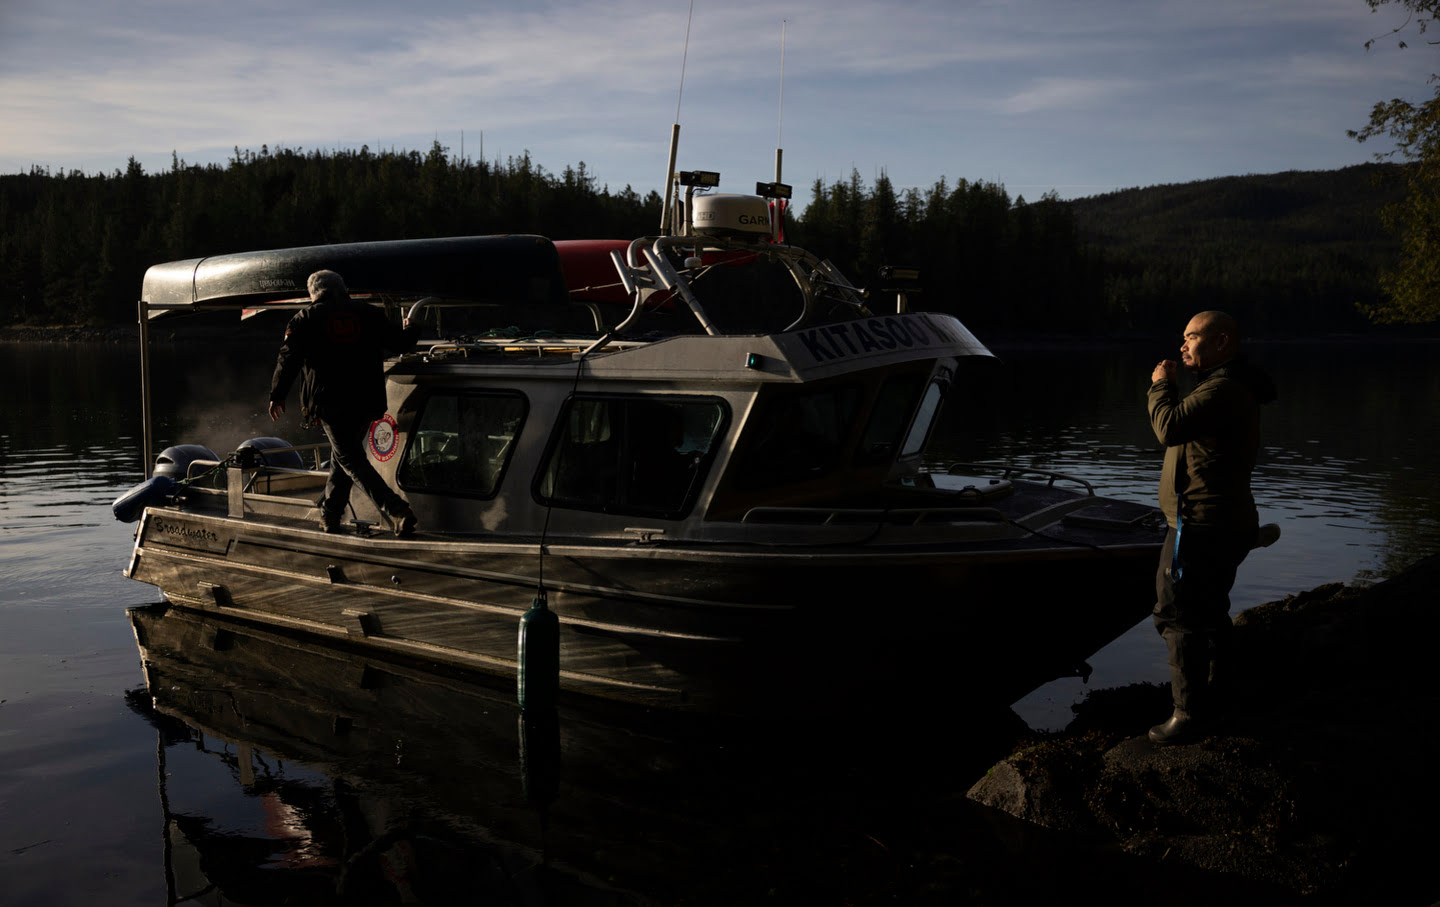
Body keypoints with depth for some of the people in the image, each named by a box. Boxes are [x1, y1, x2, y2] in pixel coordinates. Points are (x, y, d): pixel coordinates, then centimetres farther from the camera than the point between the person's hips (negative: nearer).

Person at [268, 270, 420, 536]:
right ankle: (329, 516, 26)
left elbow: (288, 359, -2)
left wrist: (277, 395, 6)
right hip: (367, 402, 4)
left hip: (329, 403, -4)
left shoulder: (305, 318, 4)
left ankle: (397, 511, -19)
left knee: (352, 460, -3)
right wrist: (411, 329, 36)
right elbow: (399, 343, 13)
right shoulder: (369, 314, 9)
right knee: (342, 456, 21)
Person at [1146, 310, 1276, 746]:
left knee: (1180, 617, -7)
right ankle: (1210, 700, 33)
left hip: (1204, 525, -12)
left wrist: (1161, 384, -16)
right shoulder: (1230, 387, 16)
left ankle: (1188, 715, -2)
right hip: (1221, 523, 12)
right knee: (1208, 615, 20)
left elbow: (1170, 427, -30)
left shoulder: (1224, 390, -20)